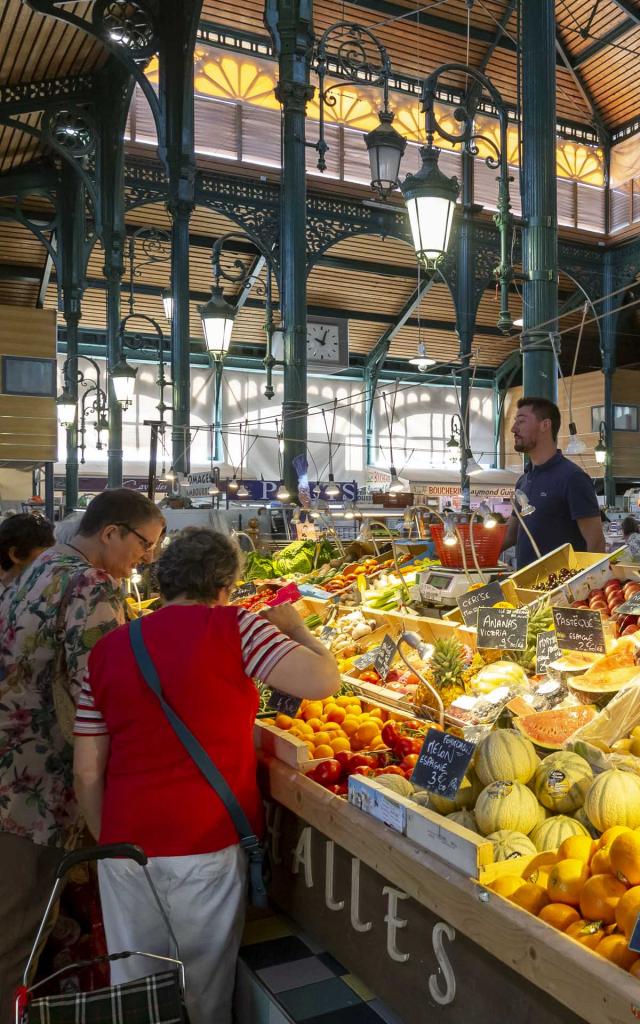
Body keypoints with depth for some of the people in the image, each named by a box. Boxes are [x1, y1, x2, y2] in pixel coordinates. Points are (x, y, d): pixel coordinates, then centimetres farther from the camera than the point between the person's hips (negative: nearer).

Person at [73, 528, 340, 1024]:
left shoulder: (107, 651, 1)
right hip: (208, 848, -3)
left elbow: (87, 772, 4)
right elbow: (323, 681, -19)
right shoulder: (233, 627, -12)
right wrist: (294, 626, 0)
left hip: (126, 847, 4)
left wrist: (109, 842, 18)